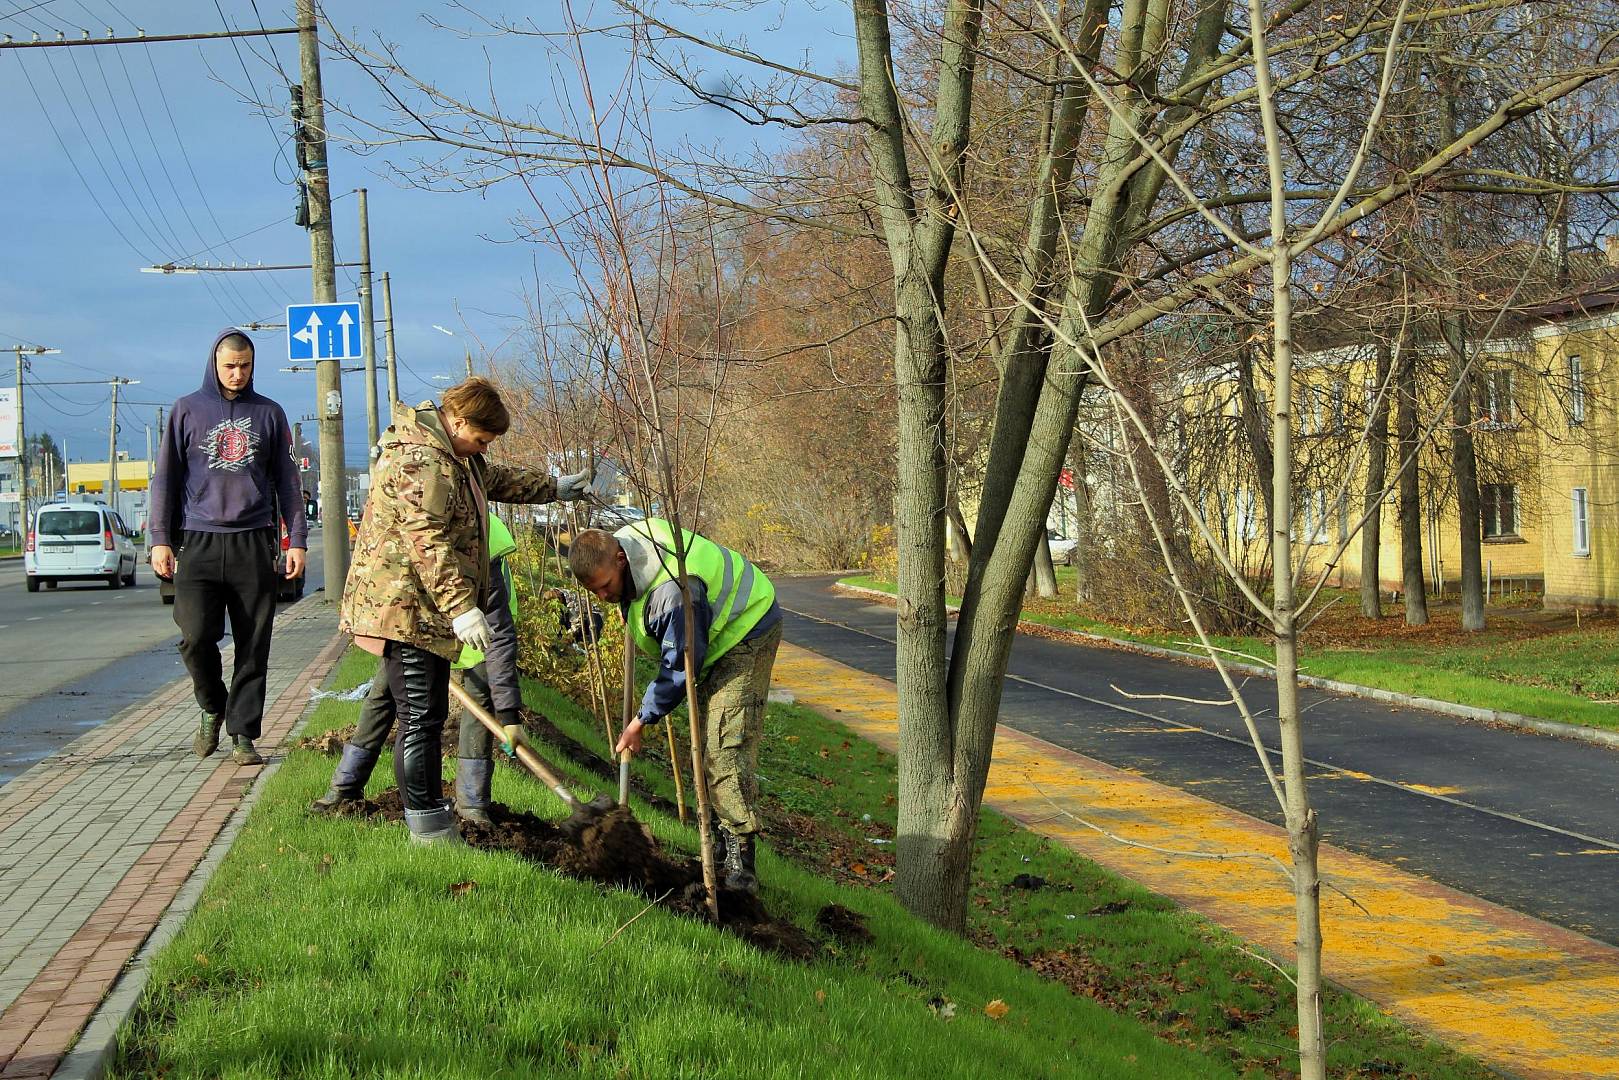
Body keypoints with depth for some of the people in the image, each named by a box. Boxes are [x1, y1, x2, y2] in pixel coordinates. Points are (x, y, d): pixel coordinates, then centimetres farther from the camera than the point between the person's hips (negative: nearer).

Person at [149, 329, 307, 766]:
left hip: (254, 544, 1)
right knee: (196, 636, -12)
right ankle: (211, 706, 14)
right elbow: (166, 478, 9)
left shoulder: (269, 413, 11)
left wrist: (297, 539, 6)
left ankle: (243, 734, 5)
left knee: (253, 646, -1)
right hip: (199, 542, -1)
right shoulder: (188, 410, 9)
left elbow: (287, 480, 13)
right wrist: (160, 538, 1)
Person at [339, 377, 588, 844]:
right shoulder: (419, 462, -20)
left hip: (428, 611, 11)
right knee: (419, 717, -8)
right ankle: (428, 829, -4)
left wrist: (552, 487, 44)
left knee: (429, 715, 14)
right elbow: (427, 542, -27)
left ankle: (434, 822, 21)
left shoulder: (455, 454, 16)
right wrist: (461, 607, -31)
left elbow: (493, 479, 37)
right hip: (405, 608, -11)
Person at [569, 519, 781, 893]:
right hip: (716, 634, 10)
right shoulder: (623, 540, -11)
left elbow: (680, 667, -27)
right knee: (705, 746, 11)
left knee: (725, 749, -20)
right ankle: (724, 846, 16)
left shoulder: (671, 591, -38)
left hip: (747, 634, -10)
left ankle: (740, 863, -24)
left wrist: (640, 722, -18)